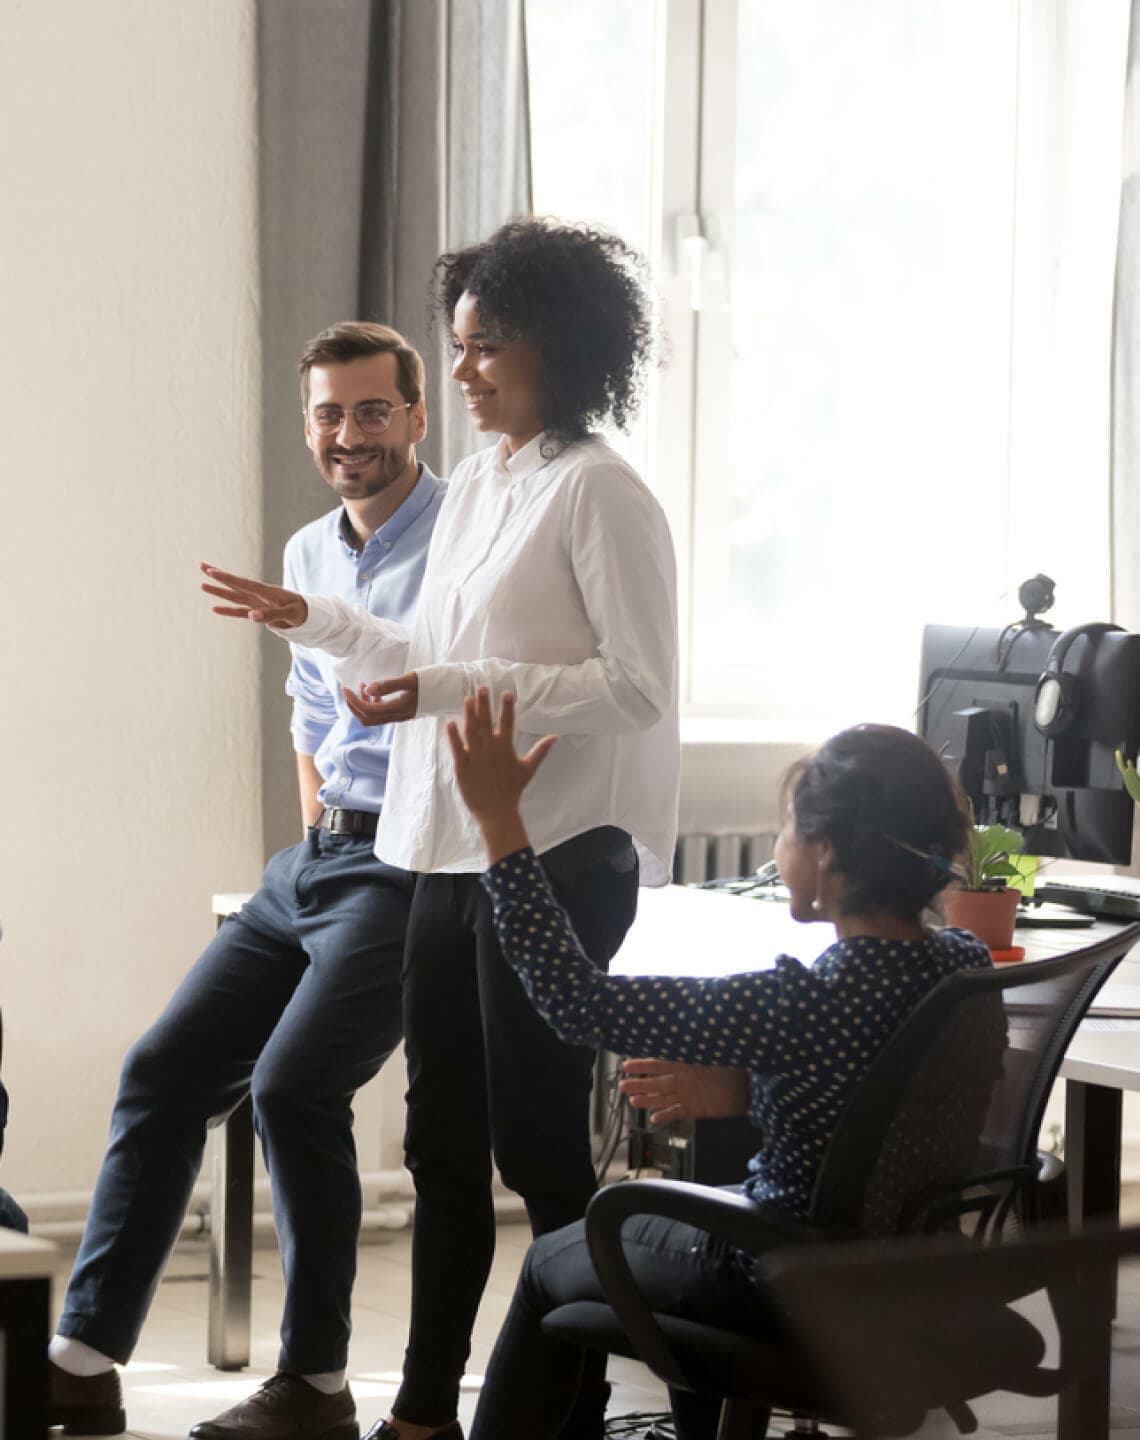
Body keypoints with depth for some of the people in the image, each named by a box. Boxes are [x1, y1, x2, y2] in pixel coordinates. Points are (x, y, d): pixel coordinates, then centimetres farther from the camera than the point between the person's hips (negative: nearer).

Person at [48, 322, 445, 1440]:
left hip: (414, 865, -8)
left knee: (293, 1084, -21)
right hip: (313, 857, 8)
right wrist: (316, 832, 18)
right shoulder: (308, 554, 17)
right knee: (164, 1071, 1)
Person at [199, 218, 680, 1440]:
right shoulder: (472, 487, 14)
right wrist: (317, 624, 20)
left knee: (539, 1144, -1)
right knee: (443, 1142, 13)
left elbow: (636, 687, -17)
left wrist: (446, 688, -21)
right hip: (451, 849, 8)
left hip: (556, 856, -8)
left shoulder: (598, 495, -12)